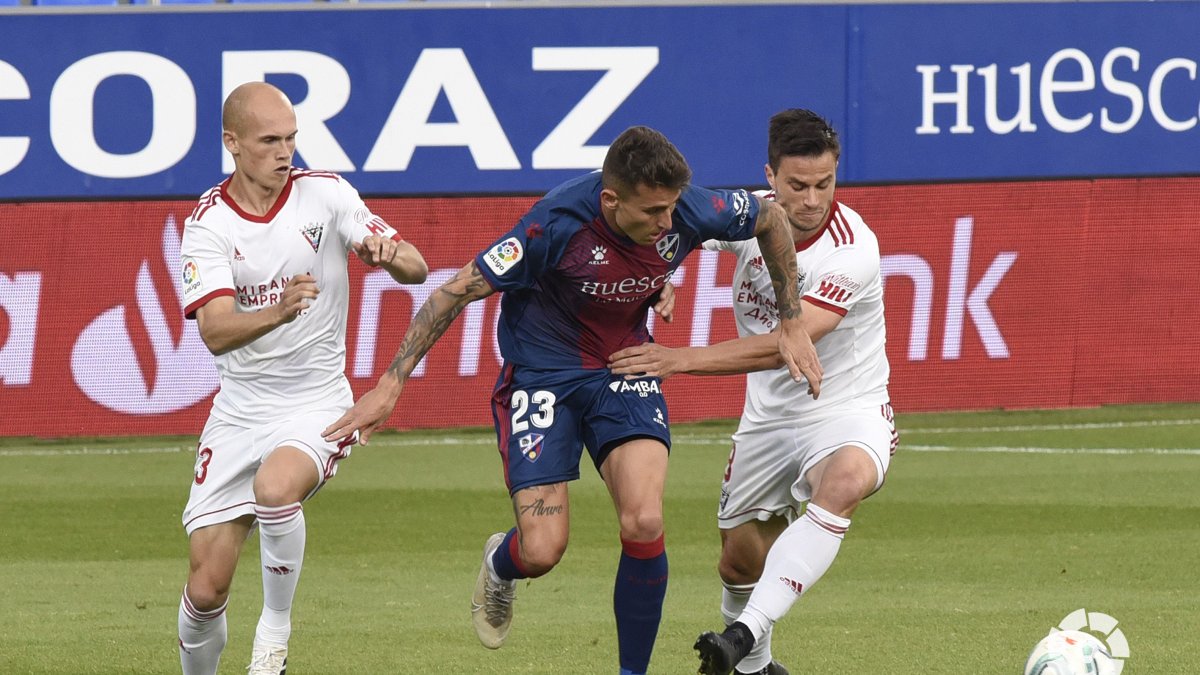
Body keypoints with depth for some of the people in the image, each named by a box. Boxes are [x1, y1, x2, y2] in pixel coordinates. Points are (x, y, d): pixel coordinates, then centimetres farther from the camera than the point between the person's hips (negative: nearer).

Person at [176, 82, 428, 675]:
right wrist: (276, 313, -40)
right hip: (239, 411, 1)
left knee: (275, 487, -35)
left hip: (317, 402, -1)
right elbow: (215, 332, -19)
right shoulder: (208, 222, -6)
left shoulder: (325, 194, -5)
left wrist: (392, 254, -31)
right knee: (206, 588, -4)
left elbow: (416, 271, -7)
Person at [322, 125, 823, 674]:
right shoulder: (558, 225, -30)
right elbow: (458, 290, -21)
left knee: (645, 523, -19)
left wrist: (791, 325, 7)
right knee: (541, 552, -10)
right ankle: (499, 566, 30)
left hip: (624, 371, 3)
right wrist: (391, 384, -22)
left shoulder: (688, 213, -19)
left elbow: (771, 218, 3)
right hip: (542, 373, -3)